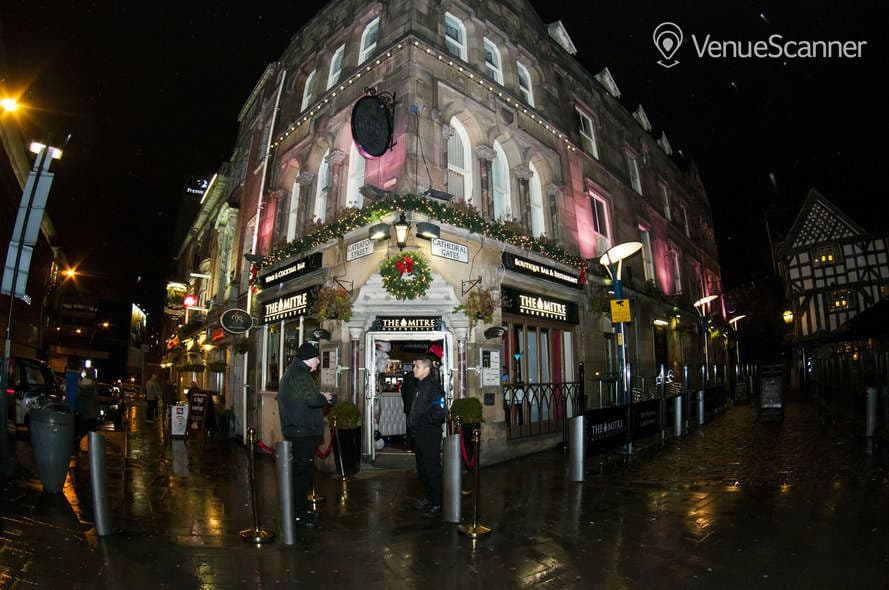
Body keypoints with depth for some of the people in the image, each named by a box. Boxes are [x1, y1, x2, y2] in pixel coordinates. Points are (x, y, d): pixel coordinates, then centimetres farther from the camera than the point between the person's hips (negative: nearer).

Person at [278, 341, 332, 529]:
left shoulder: (295, 372, 16)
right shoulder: (299, 375, -19)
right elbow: (312, 399, -27)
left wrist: (320, 396, 8)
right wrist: (324, 398, -7)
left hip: (297, 430, 11)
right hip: (302, 431, -11)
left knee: (305, 470, 18)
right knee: (303, 471, -3)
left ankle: (302, 508, 29)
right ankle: (298, 514, 7)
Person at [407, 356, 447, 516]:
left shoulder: (433, 387, -18)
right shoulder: (420, 386, 12)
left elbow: (440, 413, -24)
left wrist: (424, 422, -15)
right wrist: (413, 422, 11)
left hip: (430, 435, -10)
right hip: (420, 435, 10)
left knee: (432, 470, 0)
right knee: (422, 468, 18)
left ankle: (438, 503, 13)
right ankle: (430, 498, 33)